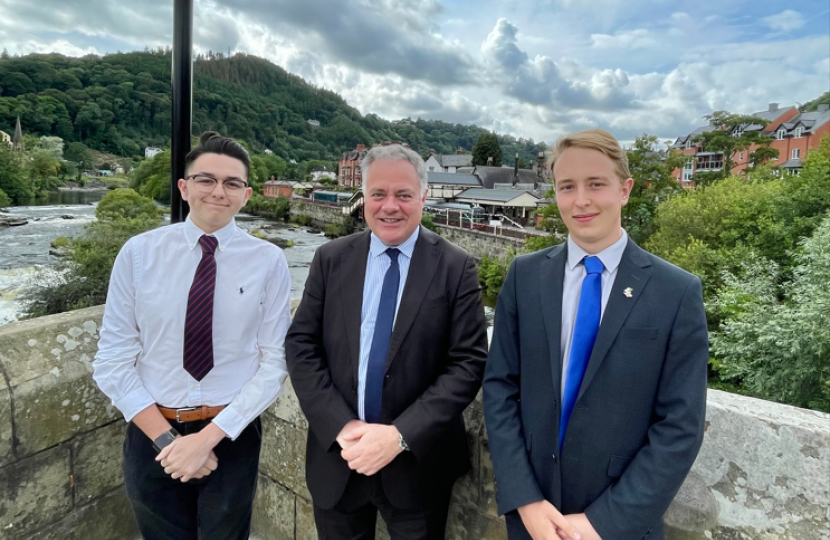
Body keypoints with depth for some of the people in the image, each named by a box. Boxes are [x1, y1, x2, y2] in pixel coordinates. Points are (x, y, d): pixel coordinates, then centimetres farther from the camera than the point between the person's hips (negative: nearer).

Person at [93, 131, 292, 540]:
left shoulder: (269, 261, -9)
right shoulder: (138, 253, -6)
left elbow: (274, 363, -10)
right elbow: (112, 361, -5)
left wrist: (209, 436, -15)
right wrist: (166, 438, -12)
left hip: (233, 434, 0)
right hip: (151, 433, 1)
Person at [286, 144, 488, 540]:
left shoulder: (455, 267, -6)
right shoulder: (330, 259, 0)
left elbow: (468, 362, -10)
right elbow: (301, 346, -2)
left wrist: (401, 435, -18)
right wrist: (341, 426, -13)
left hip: (417, 459, -2)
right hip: (337, 455, 2)